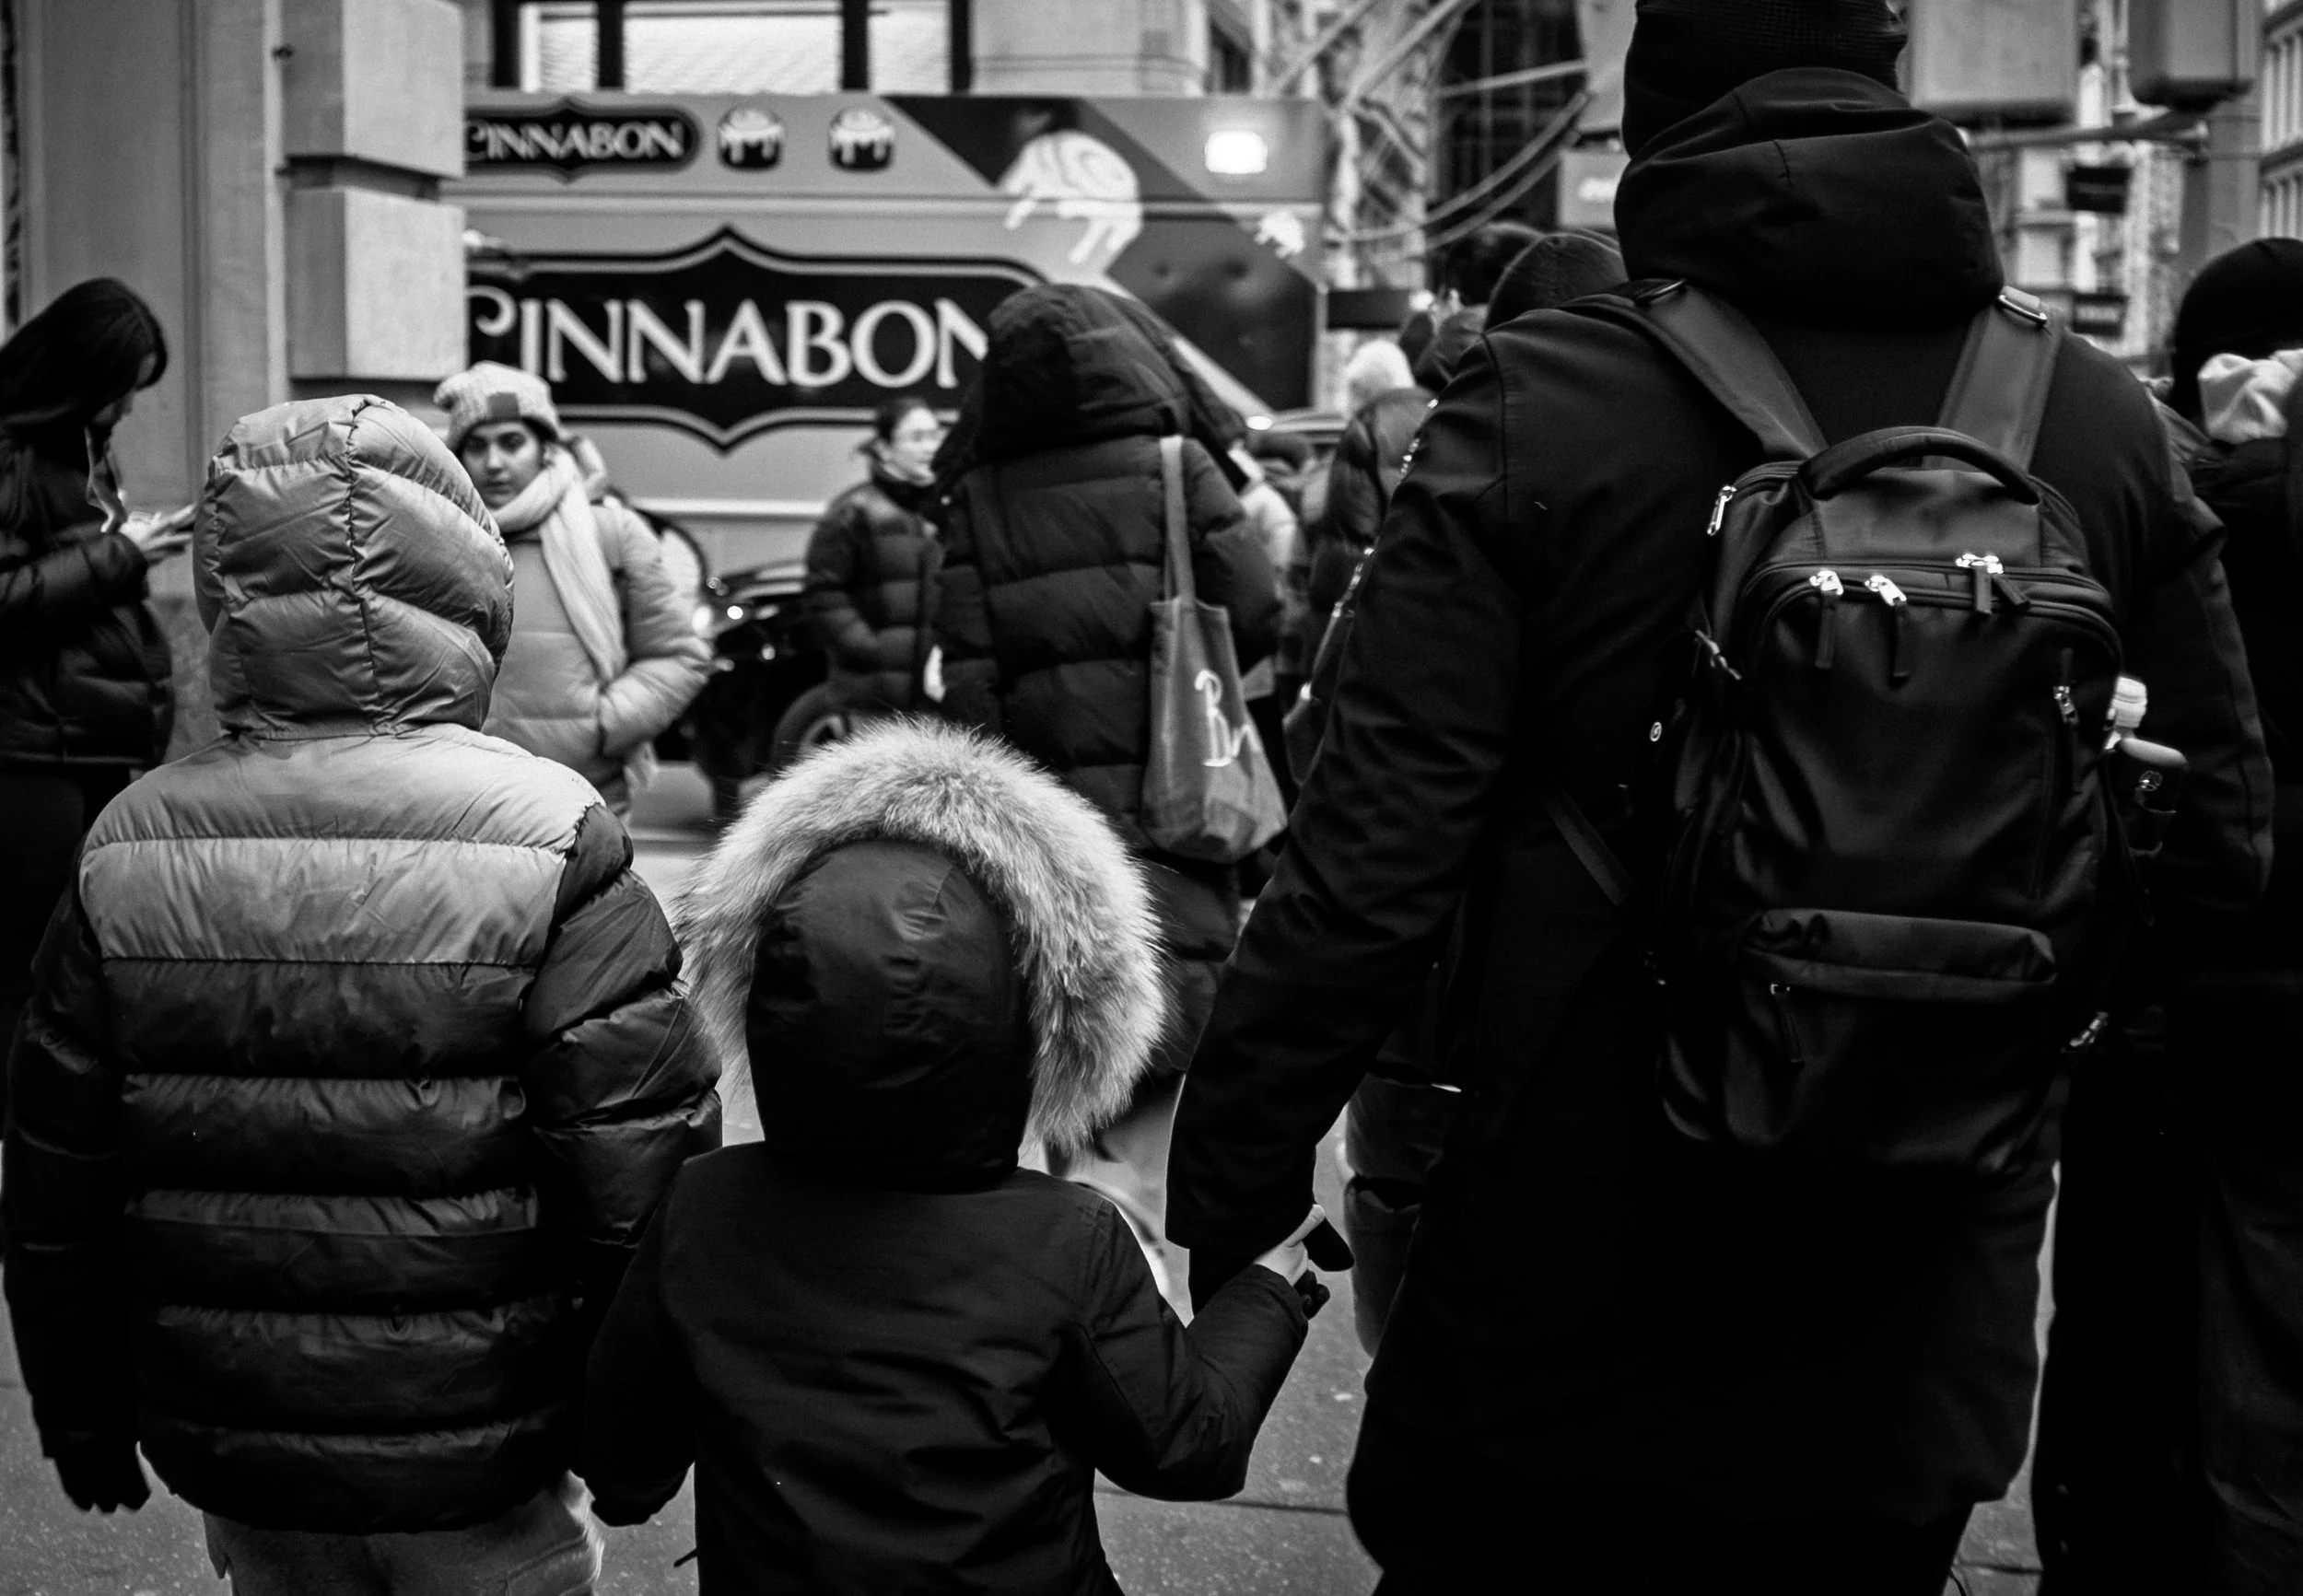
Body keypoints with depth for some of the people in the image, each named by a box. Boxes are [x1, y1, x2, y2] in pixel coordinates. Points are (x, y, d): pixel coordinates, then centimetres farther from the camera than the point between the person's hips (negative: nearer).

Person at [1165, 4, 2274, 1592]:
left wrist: (1226, 1206, -7)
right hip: (1921, 1346, 3)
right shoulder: (2102, 426, -4)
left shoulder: (1537, 410, -14)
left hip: (1561, 1313, -3)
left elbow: (1371, 870, -16)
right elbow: (2219, 849, 3)